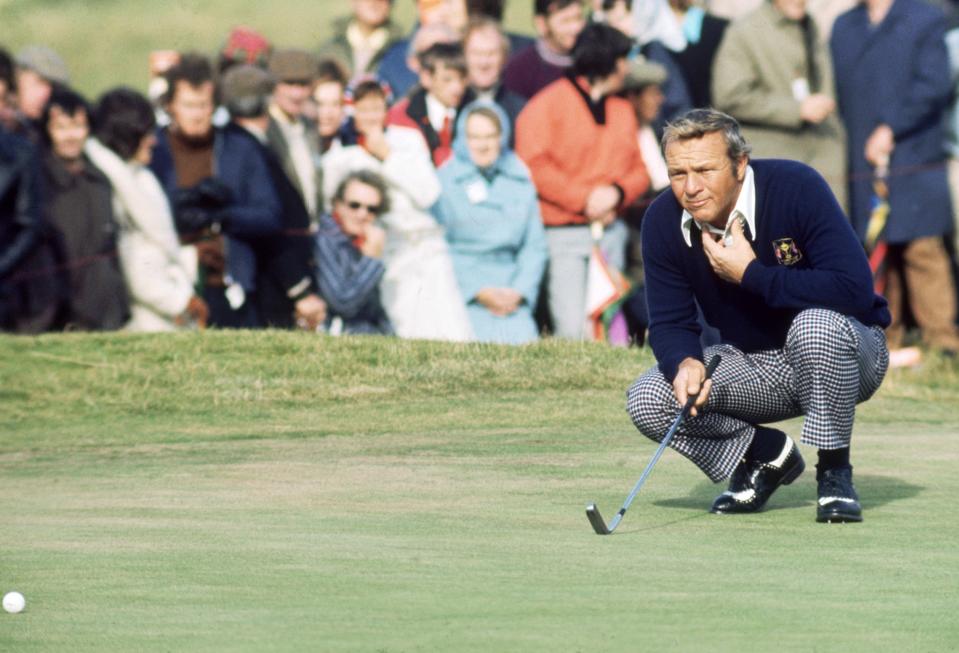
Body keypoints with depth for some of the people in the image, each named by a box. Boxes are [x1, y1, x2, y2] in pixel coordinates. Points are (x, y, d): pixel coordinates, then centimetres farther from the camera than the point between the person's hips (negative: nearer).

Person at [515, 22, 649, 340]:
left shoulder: (622, 110, 16)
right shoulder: (549, 104, -4)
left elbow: (639, 170, 14)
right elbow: (533, 164, -11)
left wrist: (617, 192, -8)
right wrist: (584, 199, -12)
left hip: (610, 230, 6)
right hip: (563, 231, -6)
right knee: (572, 328, -16)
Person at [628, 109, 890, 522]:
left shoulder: (798, 188, -25)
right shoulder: (664, 221, -10)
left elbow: (855, 290, -33)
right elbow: (669, 322, -6)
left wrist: (751, 274, -29)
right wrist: (685, 363, -30)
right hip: (752, 369, 5)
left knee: (818, 323, -39)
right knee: (647, 400, -17)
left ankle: (834, 473, -17)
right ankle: (768, 455, 8)